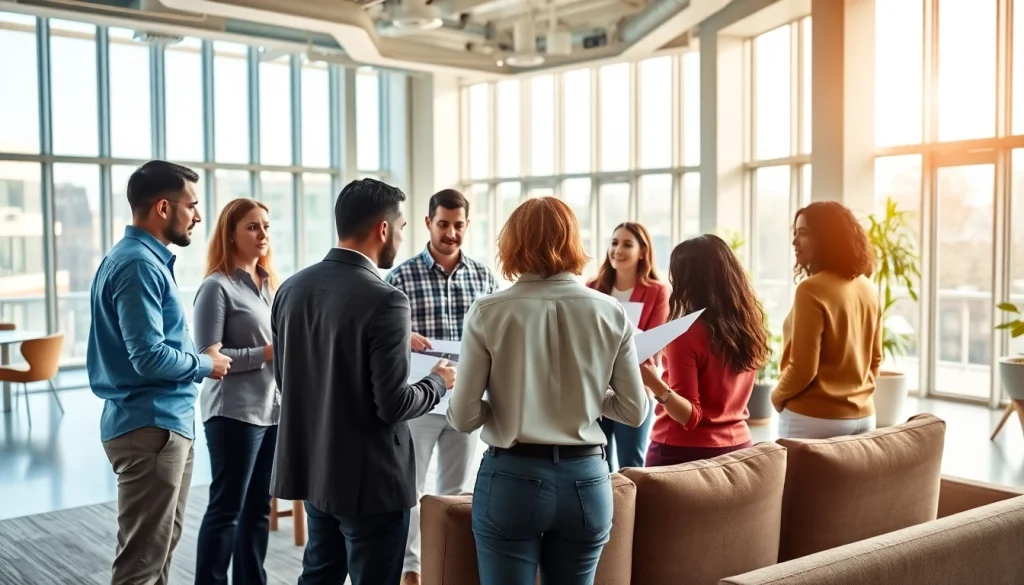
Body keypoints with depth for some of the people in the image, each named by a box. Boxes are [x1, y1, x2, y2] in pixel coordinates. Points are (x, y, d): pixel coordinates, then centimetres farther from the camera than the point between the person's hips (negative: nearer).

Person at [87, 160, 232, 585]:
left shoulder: (145, 258, 14)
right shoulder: (139, 264, -18)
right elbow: (150, 357, -25)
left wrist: (198, 359, 4)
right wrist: (205, 365, -9)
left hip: (164, 421, 10)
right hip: (151, 426, -10)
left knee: (162, 543, 20)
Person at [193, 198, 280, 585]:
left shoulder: (268, 283, 13)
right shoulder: (217, 287, -9)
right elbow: (209, 357, -14)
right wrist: (266, 354, -19)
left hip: (273, 410, 7)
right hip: (235, 413, -7)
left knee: (258, 507, 13)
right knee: (226, 508, 1)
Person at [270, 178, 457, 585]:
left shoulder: (291, 288, 1)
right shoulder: (385, 300, -21)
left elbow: (283, 377, 11)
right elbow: (393, 404, -22)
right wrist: (438, 382, -2)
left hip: (312, 467, 7)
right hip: (368, 478, -7)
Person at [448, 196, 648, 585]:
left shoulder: (488, 312, -9)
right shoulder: (610, 313, -2)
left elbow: (463, 418, -8)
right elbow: (634, 411, 3)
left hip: (511, 479, -2)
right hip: (585, 479, 3)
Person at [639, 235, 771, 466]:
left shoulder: (686, 334, -20)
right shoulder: (751, 322, -1)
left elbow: (690, 416, -19)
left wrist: (655, 385, -34)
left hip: (685, 450, -7)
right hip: (737, 444, 7)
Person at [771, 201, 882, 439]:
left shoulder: (812, 289, -18)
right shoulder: (867, 289, 6)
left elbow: (803, 368, -19)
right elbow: (875, 357, 15)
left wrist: (777, 396, -2)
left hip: (814, 418, -7)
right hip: (862, 415, 8)